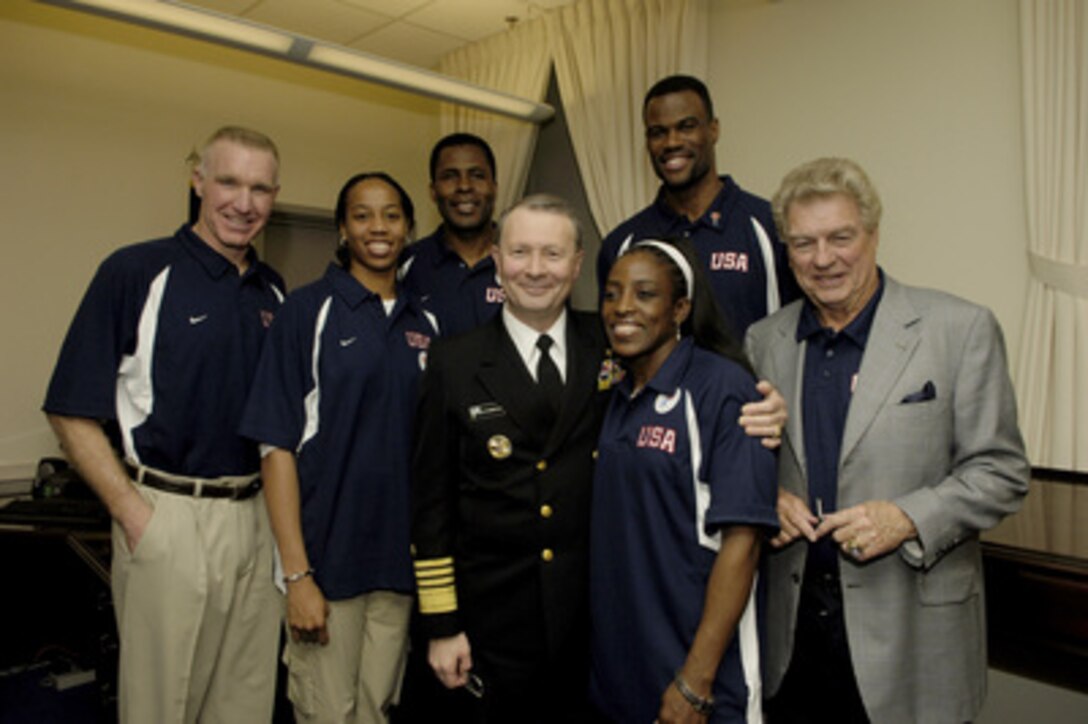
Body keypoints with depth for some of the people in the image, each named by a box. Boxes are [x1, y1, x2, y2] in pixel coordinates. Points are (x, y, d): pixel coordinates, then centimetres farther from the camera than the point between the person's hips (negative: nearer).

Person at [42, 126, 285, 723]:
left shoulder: (274, 291, 8)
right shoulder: (136, 272, -8)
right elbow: (73, 413, -8)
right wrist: (135, 514, -13)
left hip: (257, 516, 5)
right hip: (168, 520, -4)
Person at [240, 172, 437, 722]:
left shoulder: (424, 324, 8)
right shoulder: (309, 309, -5)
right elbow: (278, 446, -9)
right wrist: (297, 574, -14)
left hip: (401, 557, 4)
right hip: (327, 553, -4)